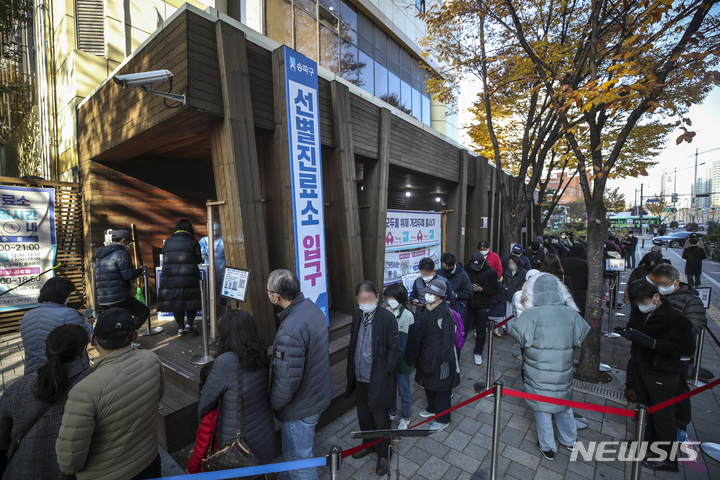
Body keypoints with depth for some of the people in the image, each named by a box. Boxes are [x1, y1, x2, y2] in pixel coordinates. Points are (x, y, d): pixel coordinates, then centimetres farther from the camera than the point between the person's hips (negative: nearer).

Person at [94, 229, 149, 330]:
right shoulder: (121, 253, -9)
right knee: (144, 312, 1)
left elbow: (98, 277, 26)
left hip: (102, 300, 9)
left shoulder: (100, 256, 19)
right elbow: (128, 275, -14)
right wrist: (140, 270, 5)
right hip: (118, 298, -9)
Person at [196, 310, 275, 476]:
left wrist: (202, 417, 7)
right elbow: (265, 390, 0)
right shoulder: (263, 354, -13)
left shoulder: (225, 362, -29)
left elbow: (208, 397, -15)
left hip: (238, 438, -4)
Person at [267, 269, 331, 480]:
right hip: (319, 392, 9)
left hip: (301, 406, -9)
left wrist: (274, 404, -9)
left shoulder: (290, 330, -36)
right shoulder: (312, 307, -8)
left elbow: (287, 381, -29)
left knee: (299, 457, 18)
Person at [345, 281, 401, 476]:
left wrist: (385, 373, -13)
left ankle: (383, 454, 37)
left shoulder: (387, 317, -19)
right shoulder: (357, 314, -3)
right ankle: (369, 445, 48)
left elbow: (394, 348, -12)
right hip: (359, 377, 5)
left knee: (380, 419, 12)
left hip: (378, 379, -5)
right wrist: (351, 370, 7)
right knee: (363, 415, 22)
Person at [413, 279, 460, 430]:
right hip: (426, 356, 8)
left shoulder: (444, 314, -23)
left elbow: (448, 340, -20)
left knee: (441, 387, 10)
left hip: (439, 358, -7)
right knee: (428, 384, 23)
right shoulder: (425, 310, 0)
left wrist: (445, 362, -18)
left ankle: (443, 419, 32)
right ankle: (432, 408, 48)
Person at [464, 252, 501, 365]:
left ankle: (478, 353, 30)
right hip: (467, 305, 1)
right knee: (463, 328, 7)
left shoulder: (491, 272, -9)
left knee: (481, 330, 12)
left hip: (483, 307, -1)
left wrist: (482, 289, -17)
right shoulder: (466, 269, -6)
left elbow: (496, 290, -8)